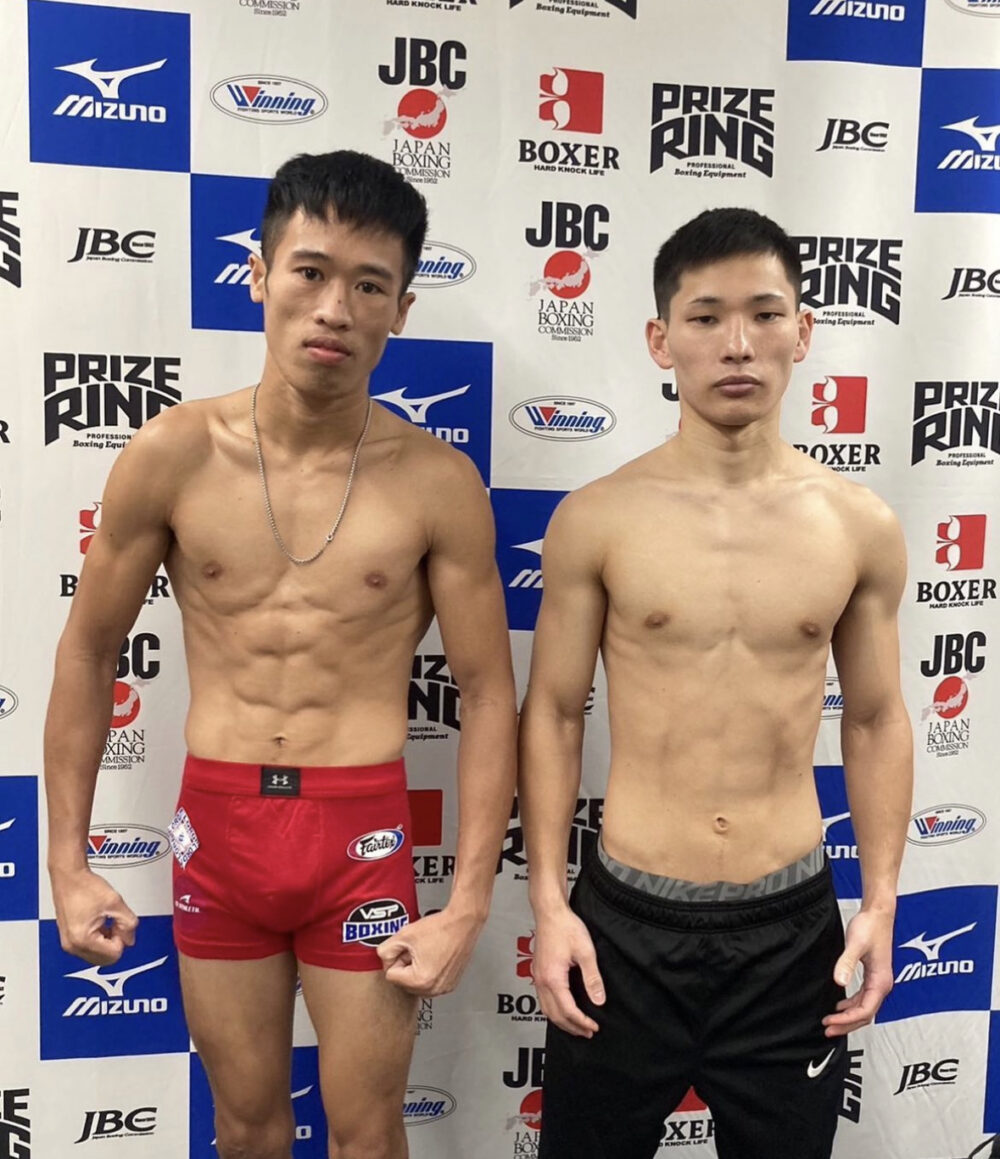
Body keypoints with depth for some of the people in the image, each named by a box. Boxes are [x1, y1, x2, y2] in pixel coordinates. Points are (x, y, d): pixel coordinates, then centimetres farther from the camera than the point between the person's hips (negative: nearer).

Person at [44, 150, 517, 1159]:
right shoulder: (173, 454, -6)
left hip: (362, 835, -1)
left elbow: (487, 694, -5)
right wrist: (66, 863, 4)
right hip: (216, 827, 2)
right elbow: (88, 652, 3)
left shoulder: (439, 483, -10)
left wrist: (469, 903, -7)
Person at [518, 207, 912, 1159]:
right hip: (624, 921, -1)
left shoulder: (861, 527, -3)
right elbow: (552, 713, -2)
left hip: (794, 926, 2)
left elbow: (876, 721, 7)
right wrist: (548, 904, -5)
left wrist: (881, 902, 2)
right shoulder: (595, 520, -9)